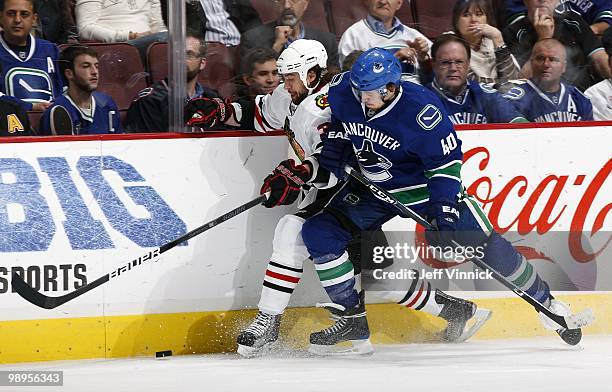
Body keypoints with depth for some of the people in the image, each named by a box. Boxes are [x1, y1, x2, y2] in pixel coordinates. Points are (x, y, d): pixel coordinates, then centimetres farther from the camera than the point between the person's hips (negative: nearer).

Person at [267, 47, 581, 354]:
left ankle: (544, 301, 12)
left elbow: (446, 161, -21)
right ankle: (352, 320, -5)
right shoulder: (342, 93, -15)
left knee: (482, 243, -10)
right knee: (319, 232, -12)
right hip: (372, 188, 5)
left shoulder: (420, 109, -30)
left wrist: (444, 209, -28)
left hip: (425, 186, -4)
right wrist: (311, 169, -2)